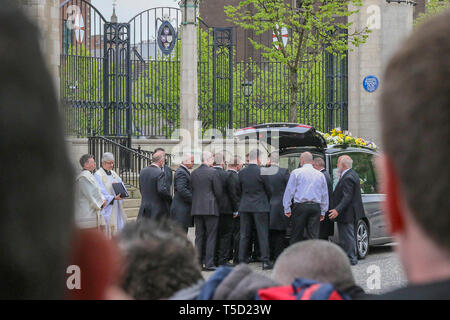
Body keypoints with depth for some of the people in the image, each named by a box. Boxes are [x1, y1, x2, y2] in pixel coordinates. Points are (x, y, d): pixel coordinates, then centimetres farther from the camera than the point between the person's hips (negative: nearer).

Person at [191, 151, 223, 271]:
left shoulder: (194, 173, 7)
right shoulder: (213, 172, -10)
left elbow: (192, 190, 10)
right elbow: (218, 191, -8)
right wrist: (216, 202, 11)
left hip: (196, 209, 5)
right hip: (211, 208, -5)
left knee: (199, 236, 10)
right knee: (211, 236, -1)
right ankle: (209, 264, -4)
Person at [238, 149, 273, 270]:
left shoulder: (241, 173, 0)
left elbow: (240, 189, 8)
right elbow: (269, 190, -3)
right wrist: (267, 201, 16)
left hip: (245, 206, 4)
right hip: (260, 206, -4)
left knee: (244, 235, 9)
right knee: (263, 234, 1)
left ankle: (242, 260, 10)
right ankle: (265, 261, 0)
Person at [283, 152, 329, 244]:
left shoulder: (296, 173, 0)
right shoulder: (320, 175, 12)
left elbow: (289, 191, -1)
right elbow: (325, 195, 15)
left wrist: (287, 209, 4)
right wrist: (323, 212, 21)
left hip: (301, 206, -3)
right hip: (315, 207, 3)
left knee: (296, 236, 3)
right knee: (313, 236, 2)